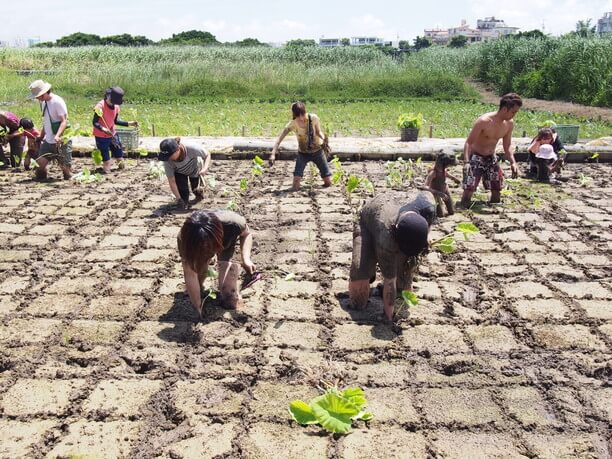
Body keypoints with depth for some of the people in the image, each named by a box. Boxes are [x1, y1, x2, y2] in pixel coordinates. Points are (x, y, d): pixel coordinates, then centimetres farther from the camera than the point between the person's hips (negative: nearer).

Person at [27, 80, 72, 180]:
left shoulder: (58, 102, -14)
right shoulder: (43, 102, 11)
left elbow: (64, 121, -21)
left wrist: (57, 136, -34)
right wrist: (41, 136, 20)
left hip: (61, 141, -7)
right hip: (48, 140, 7)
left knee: (65, 166, -2)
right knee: (41, 161, -6)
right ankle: (40, 179, 11)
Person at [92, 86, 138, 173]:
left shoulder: (116, 107, 0)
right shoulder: (100, 106, -20)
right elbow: (95, 123, -19)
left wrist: (129, 123, 5)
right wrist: (103, 129, -38)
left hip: (112, 135, 6)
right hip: (101, 136, -6)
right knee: (106, 158, -4)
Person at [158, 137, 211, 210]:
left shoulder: (191, 149, -44)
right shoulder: (168, 162, -38)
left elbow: (207, 155, -25)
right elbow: (172, 181, -30)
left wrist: (205, 169, -43)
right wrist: (179, 199, -33)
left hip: (195, 169, 0)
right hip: (180, 173, 0)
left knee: (196, 190, 6)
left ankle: (199, 193, 42)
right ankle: (184, 203, 13)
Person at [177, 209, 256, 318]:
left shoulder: (231, 223, -42)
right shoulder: (184, 239, -39)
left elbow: (246, 234, -18)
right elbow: (190, 275, -32)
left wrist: (246, 259, -34)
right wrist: (197, 308, -31)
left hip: (226, 244, -1)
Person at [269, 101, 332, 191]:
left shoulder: (313, 118, -19)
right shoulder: (292, 124, -20)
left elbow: (319, 132, -6)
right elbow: (280, 138, -22)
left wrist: (324, 139, -30)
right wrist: (273, 154, -35)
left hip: (317, 151, 1)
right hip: (303, 153, -1)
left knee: (328, 182, 0)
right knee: (296, 187, -14)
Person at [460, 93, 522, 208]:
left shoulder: (509, 123, -4)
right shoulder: (484, 121, -24)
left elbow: (507, 146, 8)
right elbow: (469, 142, -22)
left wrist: (513, 162, -7)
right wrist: (466, 162, -35)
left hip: (491, 158, 6)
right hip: (476, 157, -6)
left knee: (497, 189, 7)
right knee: (469, 188, -17)